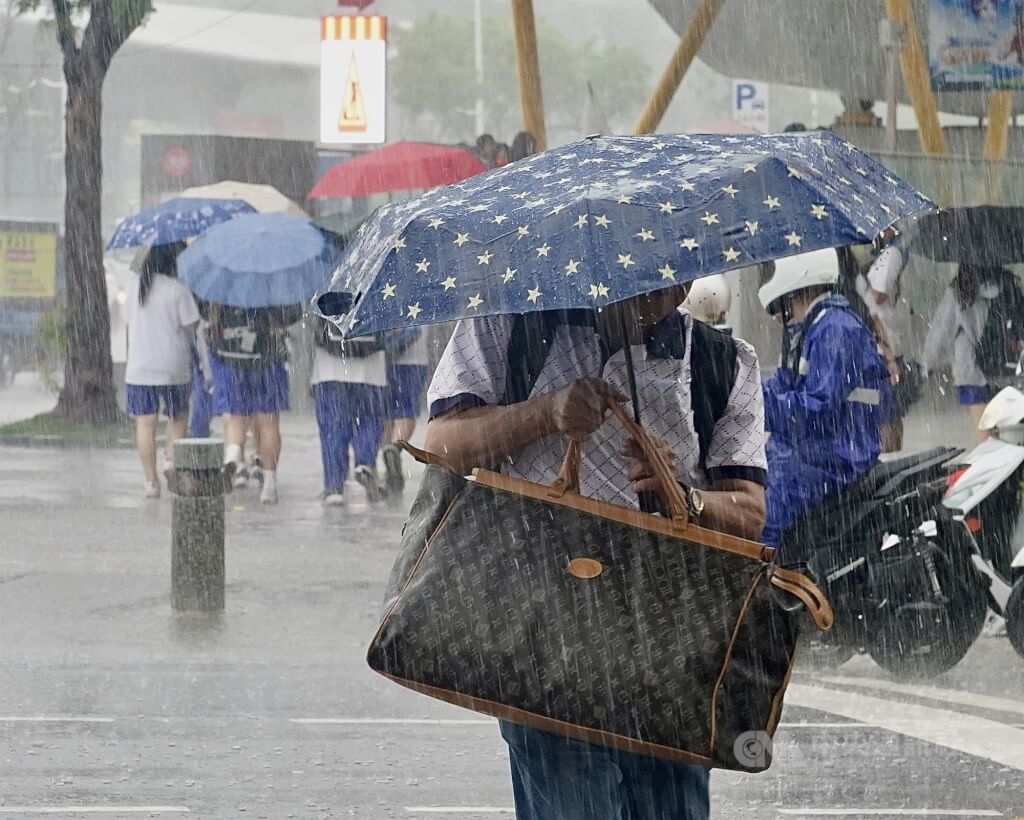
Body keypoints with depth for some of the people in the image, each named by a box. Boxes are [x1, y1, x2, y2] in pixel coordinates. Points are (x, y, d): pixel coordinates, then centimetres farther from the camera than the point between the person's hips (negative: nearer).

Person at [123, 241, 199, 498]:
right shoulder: (178, 289, -11)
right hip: (173, 366, -2)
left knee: (145, 422, 3)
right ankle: (171, 457, -4)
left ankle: (151, 479, 2)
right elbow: (192, 325, -8)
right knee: (177, 416, 17)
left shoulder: (134, 286, 3)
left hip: (138, 367, 2)